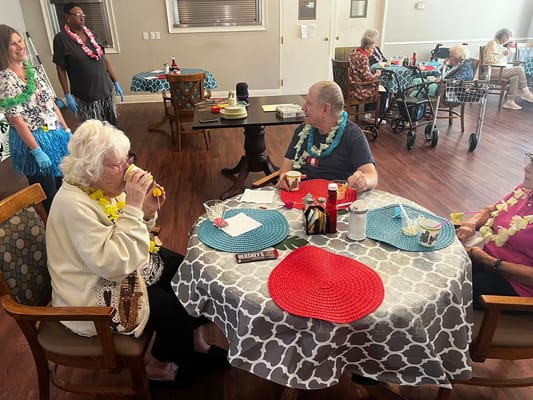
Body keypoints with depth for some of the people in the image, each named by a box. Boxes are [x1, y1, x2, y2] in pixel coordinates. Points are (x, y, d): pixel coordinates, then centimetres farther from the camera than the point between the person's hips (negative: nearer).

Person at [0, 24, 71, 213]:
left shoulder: (32, 71, 7)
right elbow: (16, 120, -18)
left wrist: (67, 131, 9)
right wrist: (37, 151, -20)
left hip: (56, 135, 7)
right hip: (34, 141, -7)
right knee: (49, 197, 5)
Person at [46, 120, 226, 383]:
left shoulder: (105, 187, -4)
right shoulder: (73, 204, -29)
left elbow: (129, 244, 6)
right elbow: (114, 264, -35)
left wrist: (147, 213, -14)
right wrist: (133, 207, -33)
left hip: (129, 267, 8)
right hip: (97, 295, -8)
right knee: (178, 310, -10)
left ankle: (193, 339, 27)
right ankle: (159, 366, 21)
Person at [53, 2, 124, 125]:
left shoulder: (90, 34, 8)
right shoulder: (61, 39, -8)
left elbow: (104, 59, 11)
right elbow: (60, 69, -7)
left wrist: (115, 82, 8)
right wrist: (67, 95, -11)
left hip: (105, 89, 5)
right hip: (85, 94, -5)